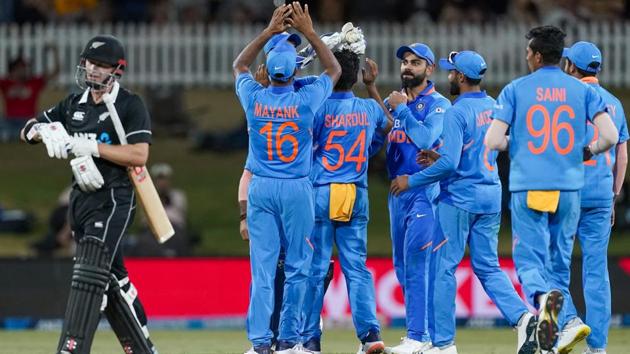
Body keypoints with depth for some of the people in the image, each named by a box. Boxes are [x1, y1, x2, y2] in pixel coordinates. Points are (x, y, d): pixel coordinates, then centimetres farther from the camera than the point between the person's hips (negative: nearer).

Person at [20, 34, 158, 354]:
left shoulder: (130, 105, -6)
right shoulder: (74, 104, 13)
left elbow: (139, 155, -17)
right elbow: (27, 132, 13)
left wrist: (91, 147, -22)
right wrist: (44, 129, -12)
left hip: (113, 199, -7)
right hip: (80, 197, 7)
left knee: (90, 272, -18)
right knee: (112, 277, 12)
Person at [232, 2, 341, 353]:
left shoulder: (254, 98, -5)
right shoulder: (305, 100, -9)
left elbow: (239, 65, 18)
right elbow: (334, 70, 9)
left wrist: (270, 31, 15)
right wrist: (309, 32, 9)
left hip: (261, 189, 2)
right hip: (297, 190, -2)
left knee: (262, 266, 1)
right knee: (297, 266, 5)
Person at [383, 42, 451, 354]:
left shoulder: (438, 104, -3)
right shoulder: (391, 102, 15)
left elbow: (426, 138, -19)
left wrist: (401, 109, -14)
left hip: (425, 190, -7)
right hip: (397, 190, 7)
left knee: (415, 261, -13)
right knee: (402, 265, 10)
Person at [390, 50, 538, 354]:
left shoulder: (457, 112, -15)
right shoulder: (493, 107, 10)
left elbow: (449, 164, -20)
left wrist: (411, 180, -9)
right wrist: (439, 157, 21)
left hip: (460, 198, -7)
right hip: (491, 197, 7)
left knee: (443, 268, 1)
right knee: (488, 267, 9)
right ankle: (522, 316, -14)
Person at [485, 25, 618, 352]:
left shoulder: (516, 90, 1)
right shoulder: (582, 91, 5)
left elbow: (492, 142, -6)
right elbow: (610, 136, -6)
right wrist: (588, 151, 14)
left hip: (528, 188, -2)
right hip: (569, 188, 2)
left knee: (529, 259, 0)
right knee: (560, 262, 13)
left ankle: (542, 295, -34)